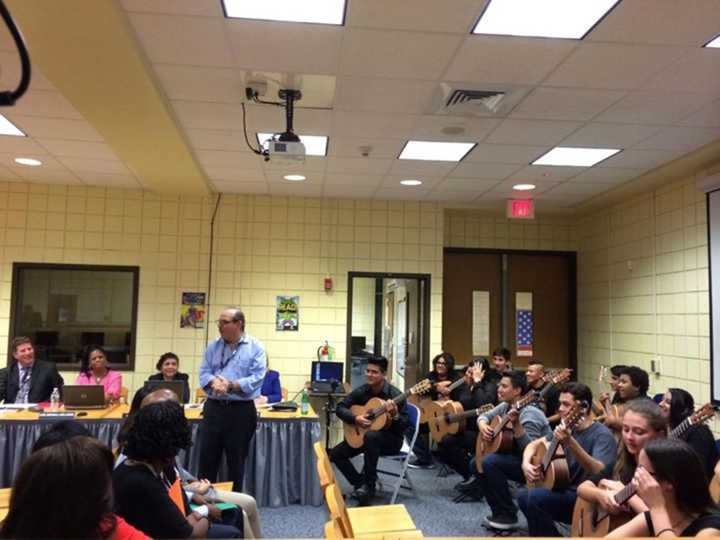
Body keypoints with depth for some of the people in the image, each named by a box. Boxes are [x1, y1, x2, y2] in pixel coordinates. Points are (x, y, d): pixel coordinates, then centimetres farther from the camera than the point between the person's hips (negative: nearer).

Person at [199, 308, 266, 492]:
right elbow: (204, 373, 2)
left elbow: (256, 379, -12)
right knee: (207, 457, 7)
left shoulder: (255, 348, -4)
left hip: (241, 410, -3)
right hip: (213, 407, 3)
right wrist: (214, 382, -20)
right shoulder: (213, 347, 9)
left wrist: (231, 385, -22)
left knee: (236, 461, 9)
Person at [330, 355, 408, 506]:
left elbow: (404, 425, -18)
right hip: (362, 435, 6)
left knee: (371, 436, -39)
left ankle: (369, 485, -23)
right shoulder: (362, 391, -4)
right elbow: (340, 408, -1)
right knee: (335, 454, -8)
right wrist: (355, 418, -18)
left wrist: (395, 414, -39)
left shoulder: (395, 395, -18)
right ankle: (361, 483, 7)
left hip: (391, 439, -5)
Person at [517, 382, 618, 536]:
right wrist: (526, 463, -7)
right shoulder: (567, 428, 6)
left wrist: (570, 443, -46)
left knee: (535, 496, -25)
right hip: (568, 492, 8)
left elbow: (599, 472, -34)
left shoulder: (602, 435, -17)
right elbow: (534, 444, 14)